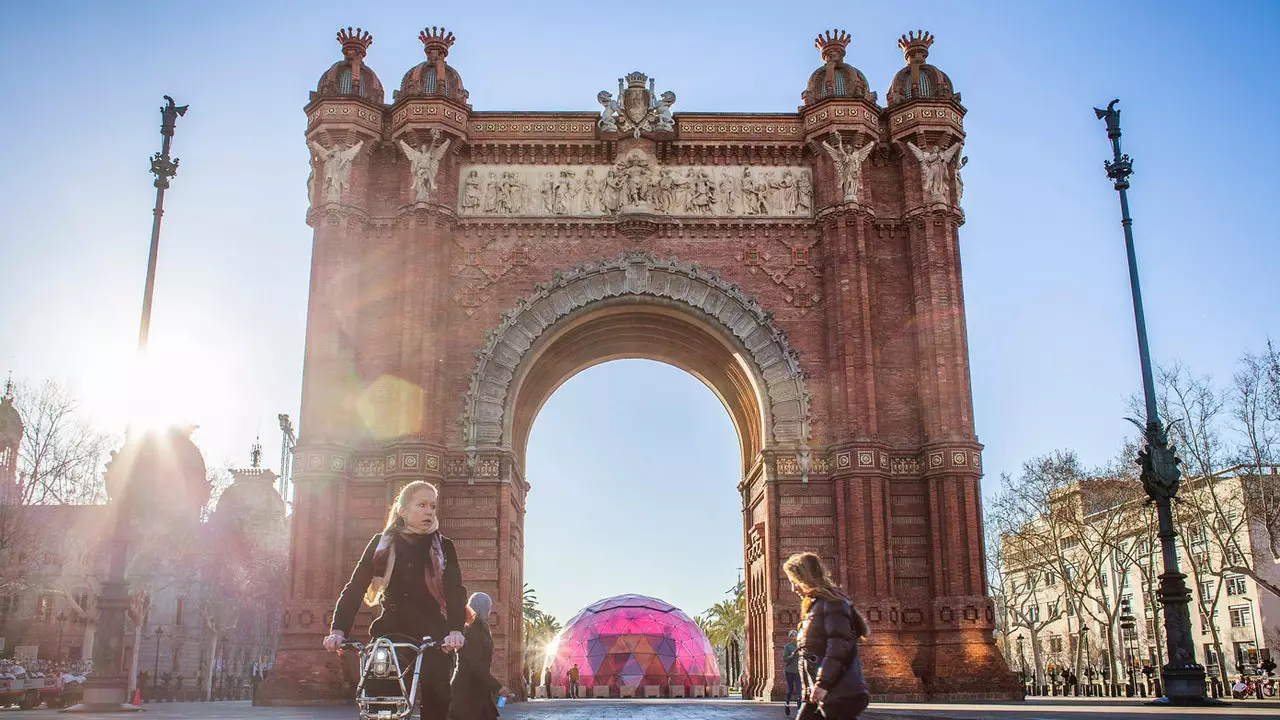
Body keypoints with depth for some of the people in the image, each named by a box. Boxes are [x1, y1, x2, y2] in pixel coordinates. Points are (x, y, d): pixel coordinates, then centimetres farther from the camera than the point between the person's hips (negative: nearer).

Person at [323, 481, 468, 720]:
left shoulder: (443, 547, 7)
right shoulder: (382, 543, 7)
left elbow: (455, 591, -5)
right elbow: (355, 588, 0)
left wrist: (455, 630, -25)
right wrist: (338, 630, -16)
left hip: (432, 637, 0)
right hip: (391, 634, 0)